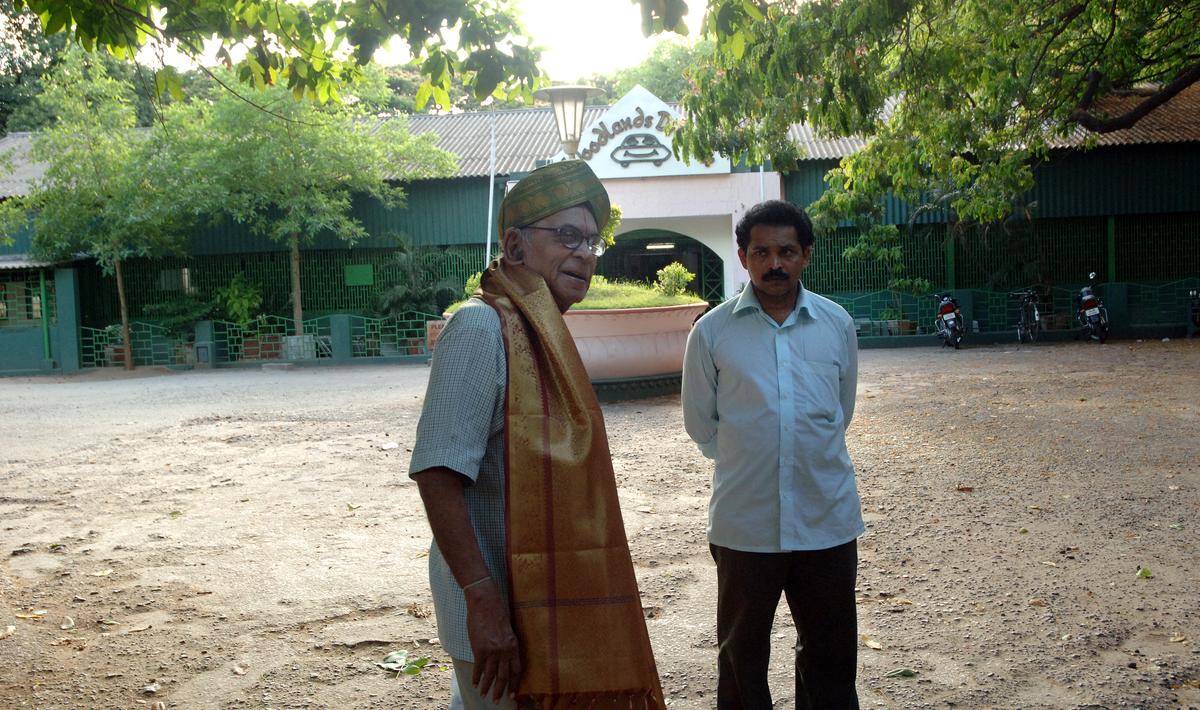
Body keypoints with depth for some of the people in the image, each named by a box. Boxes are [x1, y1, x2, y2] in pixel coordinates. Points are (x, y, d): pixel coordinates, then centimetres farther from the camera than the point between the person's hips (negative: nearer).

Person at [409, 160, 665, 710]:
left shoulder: (542, 332, 11)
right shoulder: (483, 327, -17)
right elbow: (438, 473, -24)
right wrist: (483, 601, -27)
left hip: (550, 604, 9)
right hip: (504, 612, -9)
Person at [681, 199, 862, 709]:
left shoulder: (837, 323, 2)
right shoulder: (712, 331, -4)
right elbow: (700, 426, 5)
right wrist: (747, 463, 8)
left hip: (828, 519, 2)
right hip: (744, 524, -1)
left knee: (831, 652, 14)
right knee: (742, 654, 13)